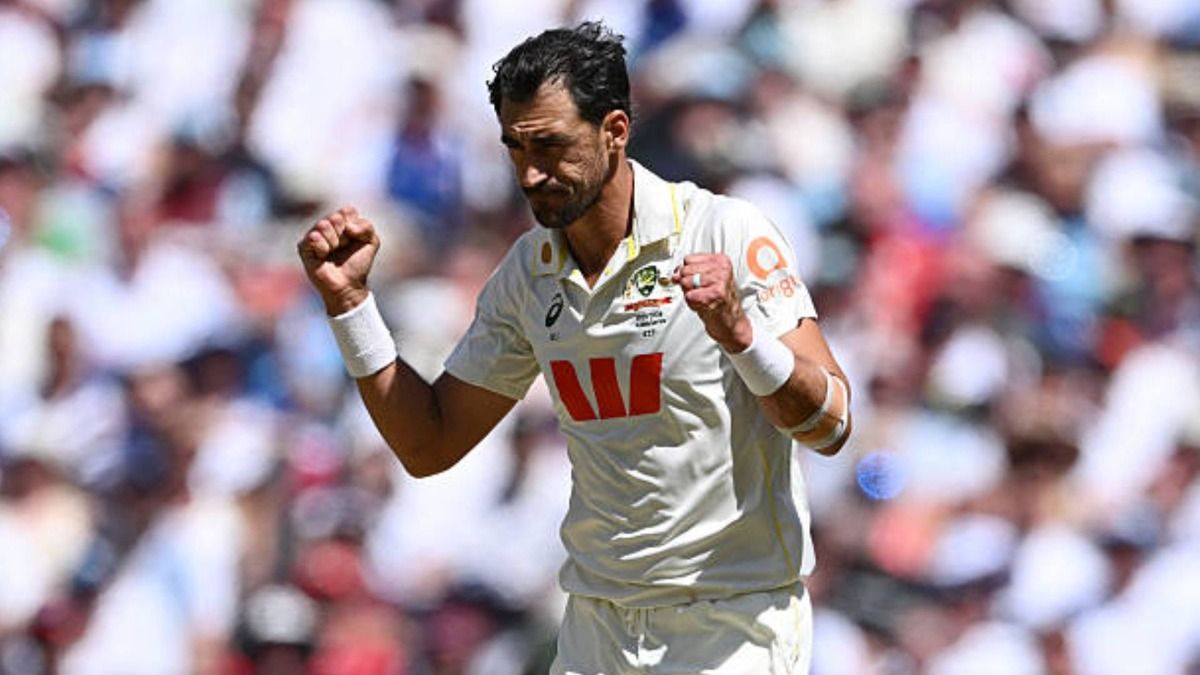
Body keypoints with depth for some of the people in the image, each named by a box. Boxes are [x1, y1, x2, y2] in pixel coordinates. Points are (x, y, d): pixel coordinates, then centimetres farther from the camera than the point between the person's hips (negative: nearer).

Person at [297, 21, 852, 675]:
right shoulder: (527, 272, 6)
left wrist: (739, 331, -34)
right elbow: (428, 446, 10)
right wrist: (348, 300, 2)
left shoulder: (726, 234, -12)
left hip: (735, 621, -5)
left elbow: (830, 425, -16)